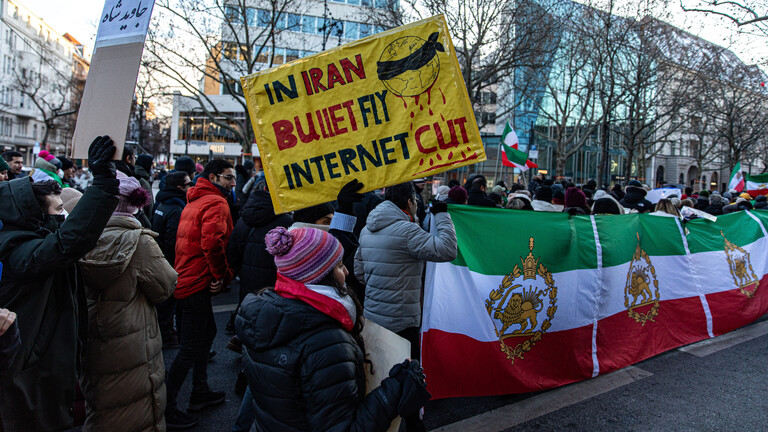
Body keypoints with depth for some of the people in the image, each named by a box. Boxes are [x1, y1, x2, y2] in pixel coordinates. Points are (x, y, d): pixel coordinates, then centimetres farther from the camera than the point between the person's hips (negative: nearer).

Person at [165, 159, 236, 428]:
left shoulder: (195, 201, 16)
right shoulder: (217, 203, -15)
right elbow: (212, 242, -29)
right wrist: (221, 276, -15)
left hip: (186, 279, 11)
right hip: (198, 284, -11)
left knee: (208, 332, 22)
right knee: (190, 348, -2)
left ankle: (200, 393, 33)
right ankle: (167, 406, 9)